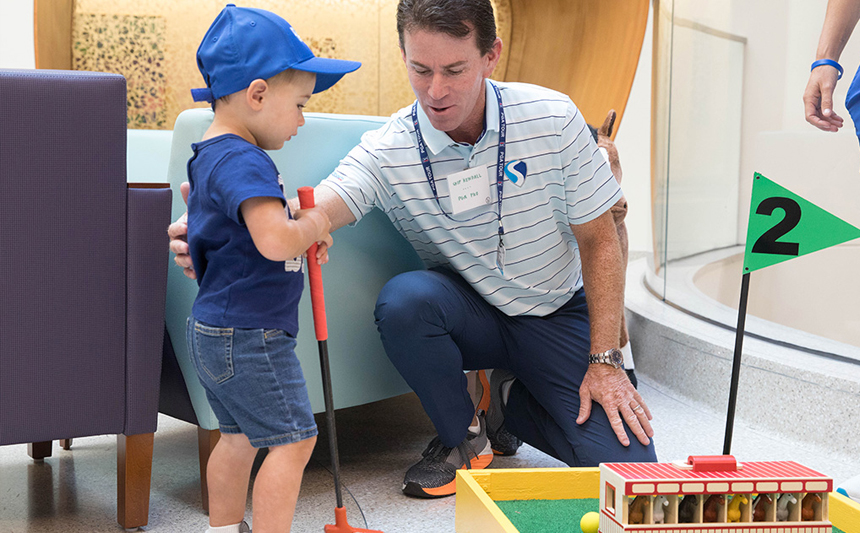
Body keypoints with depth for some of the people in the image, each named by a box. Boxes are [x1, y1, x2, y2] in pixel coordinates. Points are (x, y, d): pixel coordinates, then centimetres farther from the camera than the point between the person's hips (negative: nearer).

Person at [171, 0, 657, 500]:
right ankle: (463, 435, -6)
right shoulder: (388, 151, -17)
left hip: (557, 313, 1)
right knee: (403, 298, -35)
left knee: (628, 465, -17)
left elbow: (599, 240, -7)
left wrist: (605, 360, -11)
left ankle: (510, 398, 14)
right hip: (472, 314, 0)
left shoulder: (551, 117, -16)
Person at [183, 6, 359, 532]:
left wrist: (297, 222, 13)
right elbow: (275, 241, -34)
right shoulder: (244, 162, -22)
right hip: (251, 335, -11)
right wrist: (311, 225, -14)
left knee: (239, 434, 21)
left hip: (215, 329, 11)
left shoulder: (209, 156, 12)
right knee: (292, 438, -3)